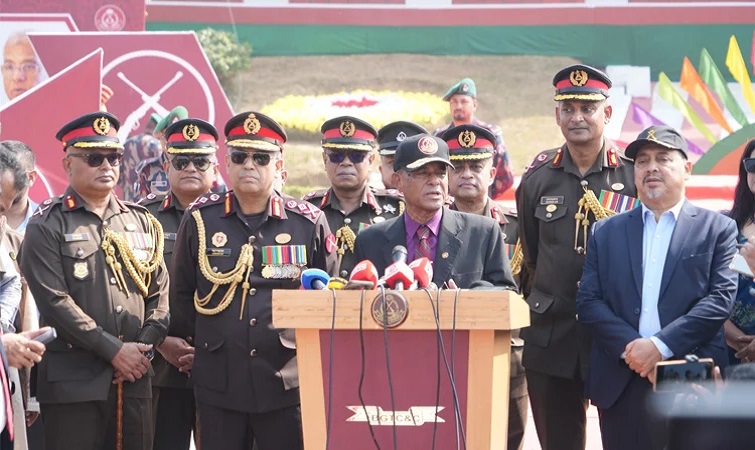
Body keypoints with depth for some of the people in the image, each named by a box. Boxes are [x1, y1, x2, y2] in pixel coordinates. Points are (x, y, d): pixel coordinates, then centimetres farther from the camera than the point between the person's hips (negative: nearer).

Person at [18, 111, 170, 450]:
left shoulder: (143, 223, 14)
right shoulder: (46, 227, -3)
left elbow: (160, 293, 12)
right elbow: (54, 302, -12)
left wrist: (144, 347, -5)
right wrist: (114, 349, -14)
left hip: (134, 379, 5)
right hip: (73, 382, -5)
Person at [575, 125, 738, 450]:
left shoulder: (718, 229, 6)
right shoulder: (607, 232, 15)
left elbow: (721, 299, -5)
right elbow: (588, 302, 6)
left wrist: (661, 345, -14)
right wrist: (629, 347, -10)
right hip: (621, 385, 3)